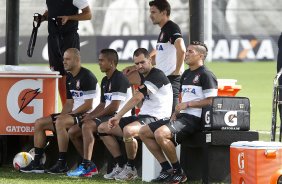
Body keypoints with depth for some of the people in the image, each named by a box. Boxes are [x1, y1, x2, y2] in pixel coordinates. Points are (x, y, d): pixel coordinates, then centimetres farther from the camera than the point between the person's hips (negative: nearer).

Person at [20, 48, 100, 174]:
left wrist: (68, 115, -17)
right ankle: (37, 163, 1)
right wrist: (61, 115, 1)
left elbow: (88, 105, -18)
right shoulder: (69, 78, 15)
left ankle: (62, 164, -31)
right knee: (39, 123, 3)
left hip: (86, 115, -10)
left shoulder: (87, 76, -14)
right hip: (74, 114, 10)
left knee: (60, 123, -36)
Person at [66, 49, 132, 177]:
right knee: (73, 132, 3)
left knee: (87, 126, -32)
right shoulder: (105, 81, 19)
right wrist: (88, 116, 3)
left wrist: (93, 117, -13)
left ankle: (86, 167, -34)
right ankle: (90, 166, 5)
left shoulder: (119, 79, -13)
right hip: (107, 117, 10)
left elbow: (114, 107, -19)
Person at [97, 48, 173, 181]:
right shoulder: (143, 77, 18)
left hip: (157, 118, -10)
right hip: (142, 116, 10)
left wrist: (118, 116, -24)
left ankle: (131, 169, -18)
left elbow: (137, 98, -22)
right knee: (102, 128, 7)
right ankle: (121, 166, 5)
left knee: (128, 130, -39)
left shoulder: (157, 75, -14)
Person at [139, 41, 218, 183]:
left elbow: (211, 101, -15)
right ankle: (167, 170, 0)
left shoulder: (206, 75, -7)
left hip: (194, 118, -10)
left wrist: (188, 104, -14)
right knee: (143, 132, 4)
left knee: (160, 134, -31)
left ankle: (178, 172, -15)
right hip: (181, 116, 10)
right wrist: (175, 113, 9)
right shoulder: (186, 74, 21)